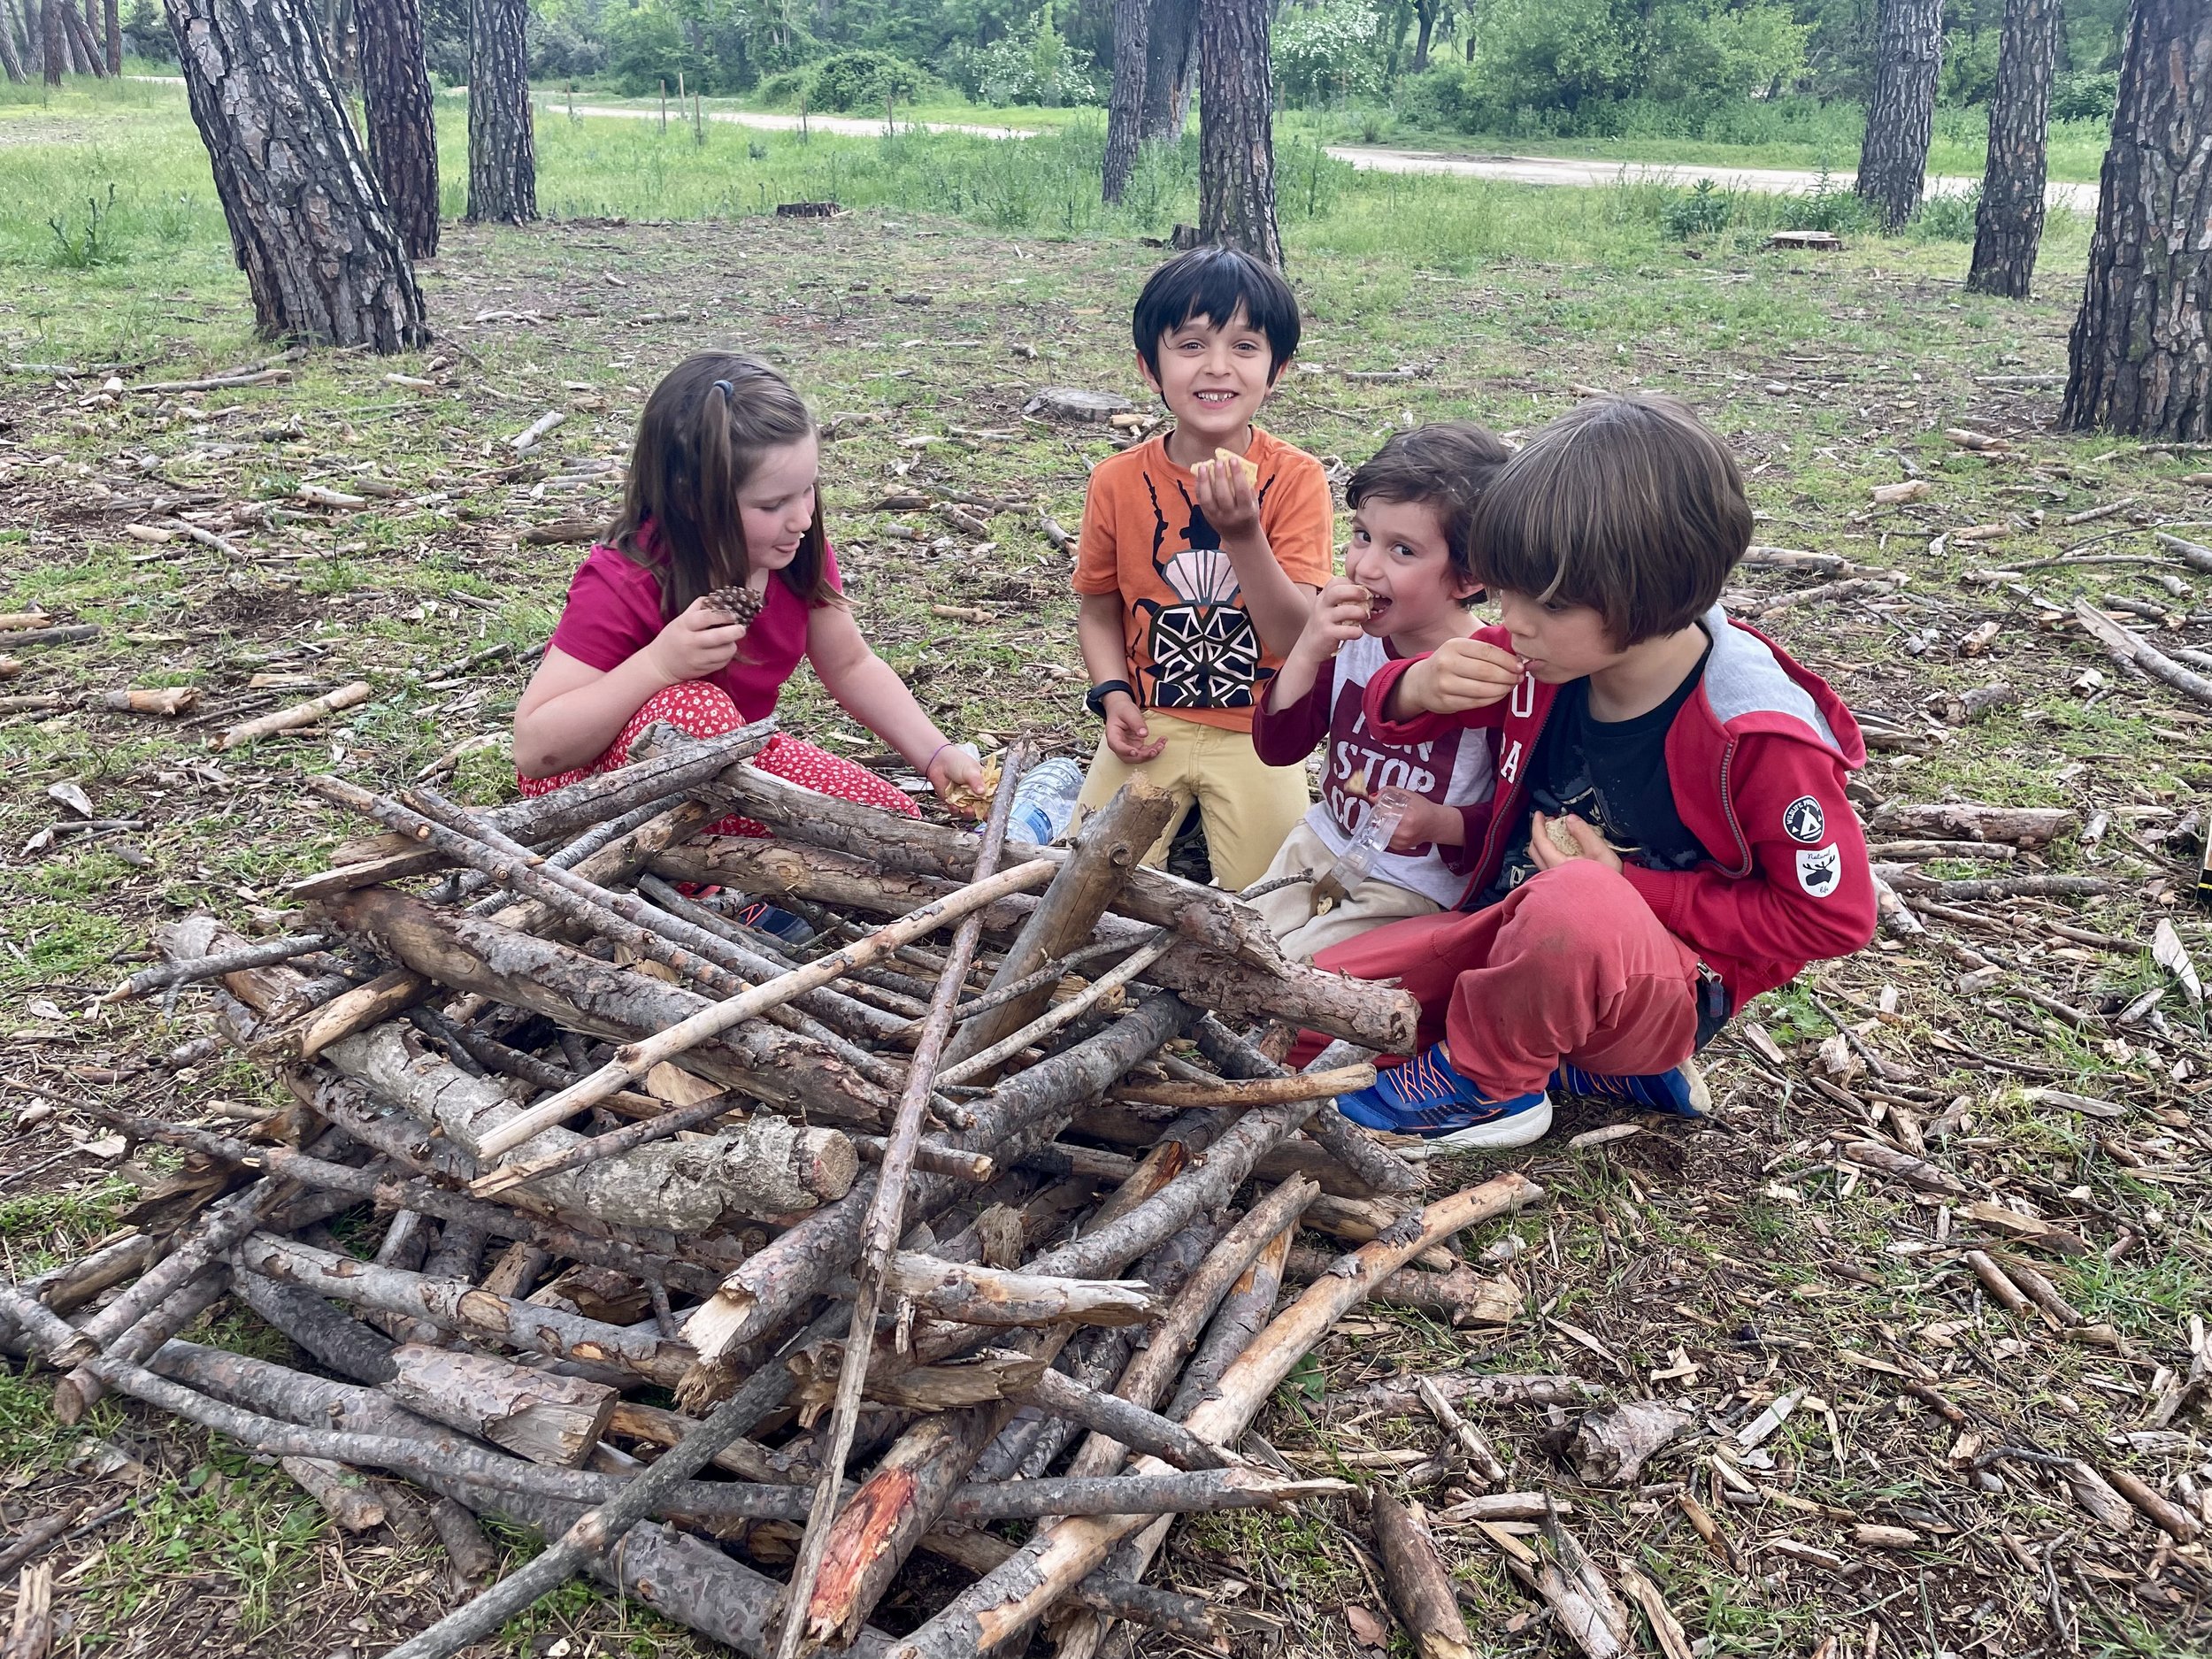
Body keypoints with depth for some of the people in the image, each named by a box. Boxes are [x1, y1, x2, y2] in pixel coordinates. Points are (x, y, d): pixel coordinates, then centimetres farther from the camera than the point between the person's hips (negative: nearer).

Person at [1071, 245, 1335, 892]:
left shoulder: (1294, 478, -12)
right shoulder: (1117, 482, -6)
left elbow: (1294, 637, -18)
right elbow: (1098, 611, 7)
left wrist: (1243, 534, -32)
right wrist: (1113, 696, -11)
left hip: (1256, 729, -1)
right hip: (1152, 722, 1)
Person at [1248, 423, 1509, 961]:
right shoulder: (1351, 638, -5)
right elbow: (1276, 748, -7)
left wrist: (1440, 822, -29)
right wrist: (1308, 652, -21)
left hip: (1417, 887, -5)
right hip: (1322, 843, 5)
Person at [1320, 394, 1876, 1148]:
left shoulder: (1757, 734, -24)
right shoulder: (1553, 649, -9)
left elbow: (1833, 916, -14)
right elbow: (1391, 703, 6)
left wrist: (1629, 886, -19)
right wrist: (1415, 689, -21)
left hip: (1666, 990, -6)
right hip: (1512, 932, 7)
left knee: (1578, 904, -41)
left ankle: (1480, 1083, -10)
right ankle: (1583, 1062, 0)